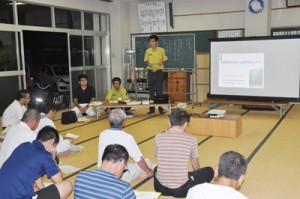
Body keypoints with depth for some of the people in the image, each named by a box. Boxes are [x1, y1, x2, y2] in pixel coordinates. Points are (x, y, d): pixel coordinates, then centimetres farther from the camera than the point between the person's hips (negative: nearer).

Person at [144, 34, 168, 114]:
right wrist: (148, 63, -10)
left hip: (158, 71, -3)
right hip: (150, 71, 3)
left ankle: (160, 108, 7)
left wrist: (162, 62, -18)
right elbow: (146, 60, 12)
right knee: (151, 90, 6)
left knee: (159, 90, -1)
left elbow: (165, 59, 3)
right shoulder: (148, 51, 7)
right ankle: (151, 108, 13)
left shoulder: (161, 50, 0)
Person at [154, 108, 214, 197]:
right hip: (181, 189, -2)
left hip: (161, 187, 3)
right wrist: (197, 175, 33)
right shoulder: (191, 139, -6)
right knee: (209, 171, 19)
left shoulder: (159, 137, -4)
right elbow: (195, 162, 14)